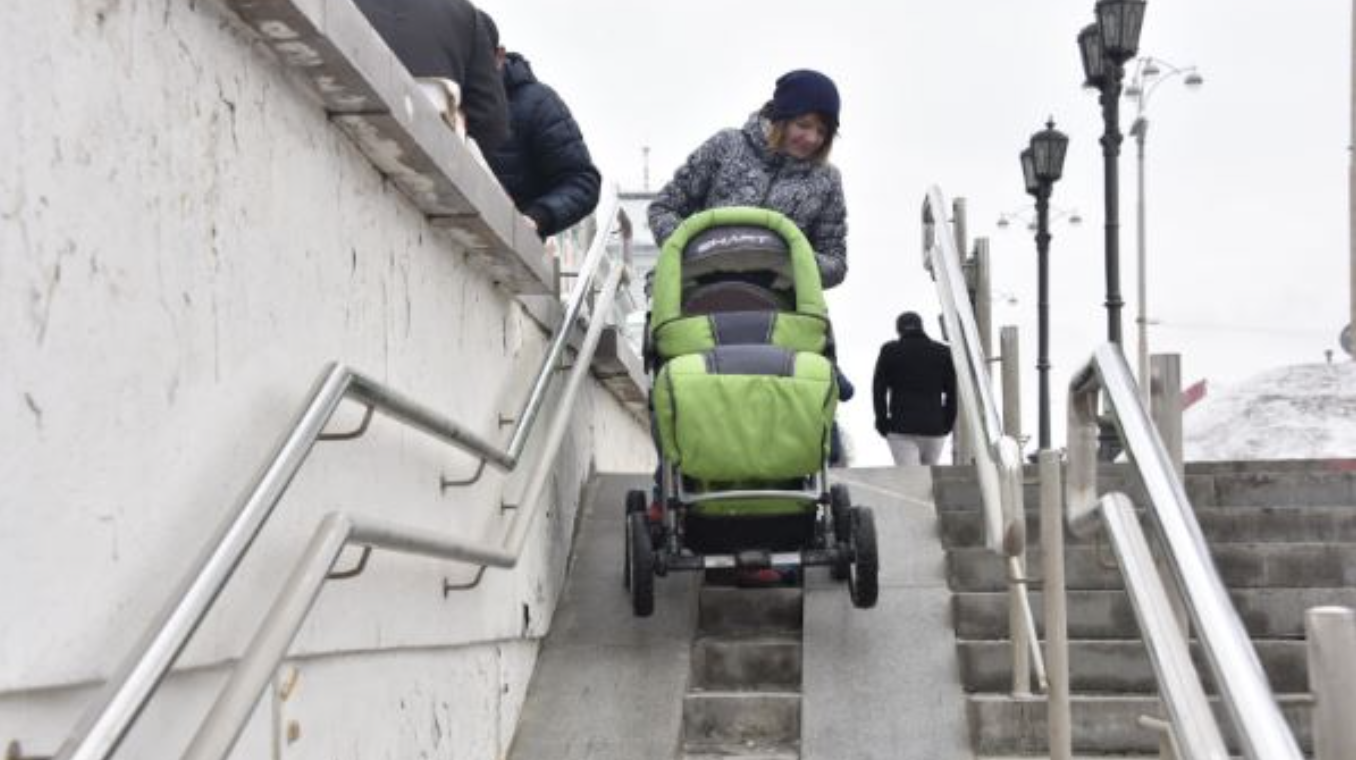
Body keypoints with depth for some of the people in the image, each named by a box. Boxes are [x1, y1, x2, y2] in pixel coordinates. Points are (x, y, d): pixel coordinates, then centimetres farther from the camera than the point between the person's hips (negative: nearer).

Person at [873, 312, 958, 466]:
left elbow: (879, 389, 2)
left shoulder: (890, 351, 3)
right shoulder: (943, 352, 9)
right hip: (934, 428, 2)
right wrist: (947, 423, 13)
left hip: (901, 428, -2)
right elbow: (952, 391, 8)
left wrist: (882, 421, 9)